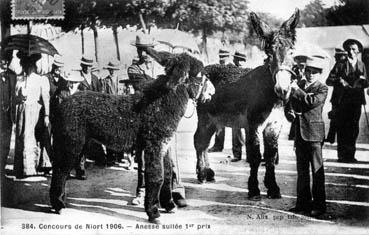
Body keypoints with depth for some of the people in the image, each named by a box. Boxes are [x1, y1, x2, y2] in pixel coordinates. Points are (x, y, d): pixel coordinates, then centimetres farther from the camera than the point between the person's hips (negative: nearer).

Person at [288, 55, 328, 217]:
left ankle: (319, 205, 2)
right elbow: (294, 105, 9)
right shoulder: (299, 85, 13)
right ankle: (303, 202, 19)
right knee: (302, 169, 11)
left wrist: (297, 91, -12)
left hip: (314, 132, -6)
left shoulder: (322, 89, -2)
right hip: (300, 131, 6)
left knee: (317, 170, -3)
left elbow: (312, 101, -19)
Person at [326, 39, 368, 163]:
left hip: (356, 102, 3)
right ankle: (342, 155, 8)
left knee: (353, 129, 4)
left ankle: (350, 154, 14)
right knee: (342, 129, -1)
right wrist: (339, 81, -21)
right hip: (342, 101, -3)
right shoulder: (340, 64, 1)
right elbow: (328, 81, -3)